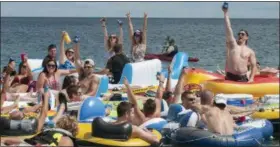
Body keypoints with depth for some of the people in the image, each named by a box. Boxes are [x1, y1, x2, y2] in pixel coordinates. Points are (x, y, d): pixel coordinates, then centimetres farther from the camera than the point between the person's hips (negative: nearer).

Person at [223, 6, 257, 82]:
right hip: (230, 77, -1)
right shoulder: (232, 43, 7)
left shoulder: (250, 52, 9)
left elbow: (254, 66, 10)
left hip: (242, 78, 1)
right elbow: (228, 28, 0)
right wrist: (226, 13, -4)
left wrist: (251, 78, -5)